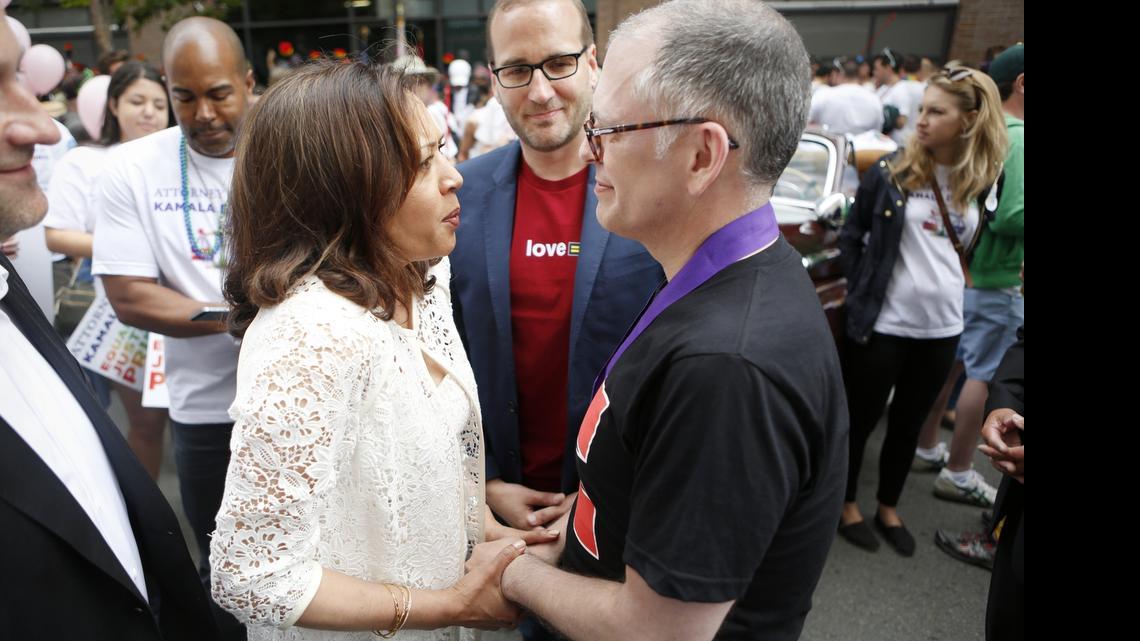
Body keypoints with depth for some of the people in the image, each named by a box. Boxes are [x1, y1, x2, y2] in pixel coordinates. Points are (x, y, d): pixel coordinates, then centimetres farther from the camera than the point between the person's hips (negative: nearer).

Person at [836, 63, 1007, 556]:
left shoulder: (982, 181, 1)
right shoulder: (891, 171, -8)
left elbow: (972, 248, 16)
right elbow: (851, 236, -2)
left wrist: (950, 281, 6)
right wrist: (863, 289, -5)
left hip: (942, 326, 4)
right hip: (883, 322, -3)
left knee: (908, 423, 17)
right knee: (861, 418, 10)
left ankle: (888, 508, 36)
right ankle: (847, 503, 30)